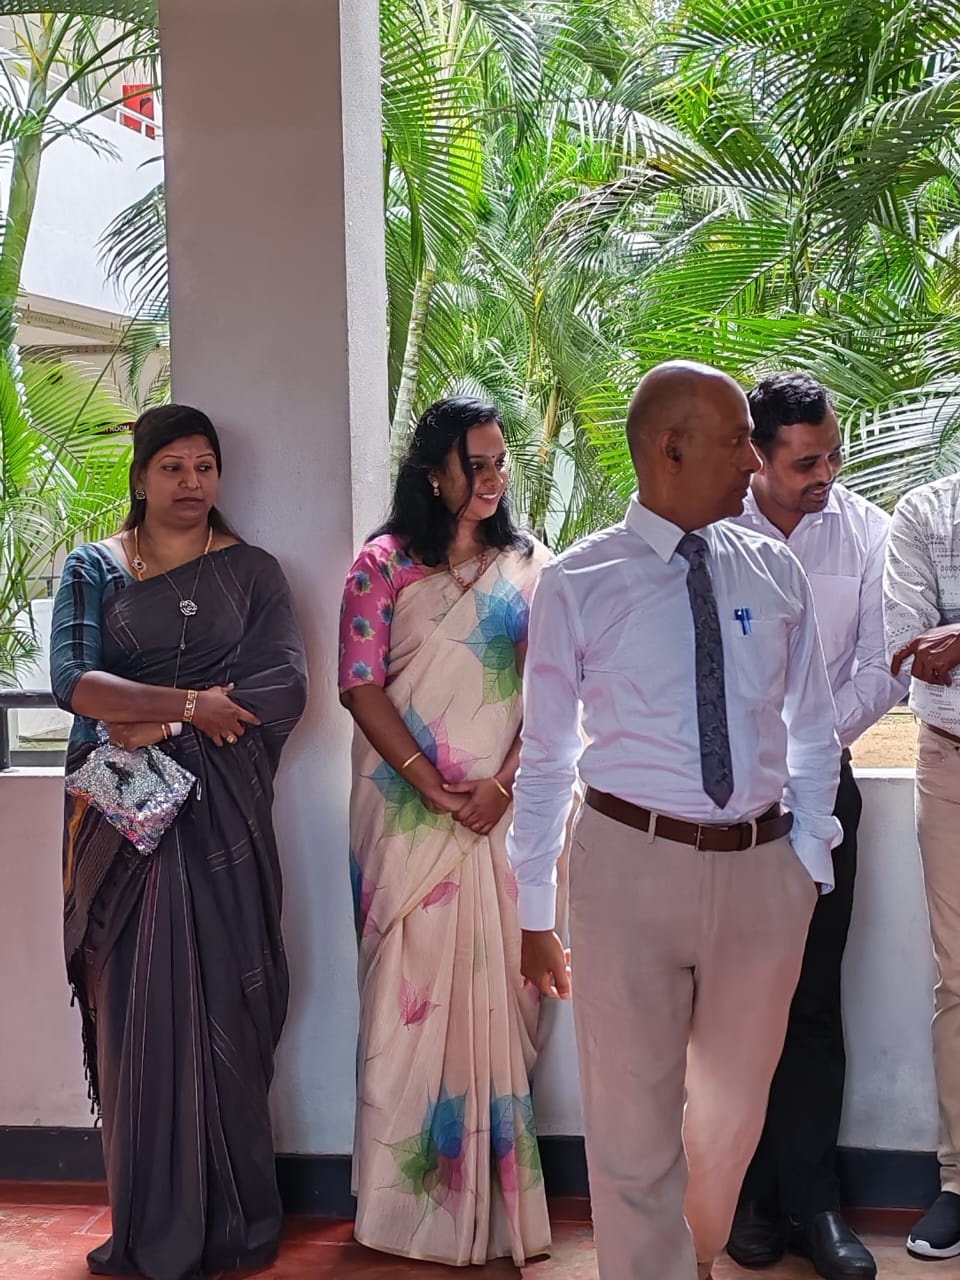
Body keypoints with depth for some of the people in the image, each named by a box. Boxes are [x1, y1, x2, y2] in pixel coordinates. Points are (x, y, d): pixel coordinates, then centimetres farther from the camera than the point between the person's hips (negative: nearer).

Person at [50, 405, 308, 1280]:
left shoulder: (251, 573, 7)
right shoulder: (94, 569, 8)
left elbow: (285, 688, -6)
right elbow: (73, 680, -7)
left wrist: (158, 725, -13)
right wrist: (191, 702, -14)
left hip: (221, 814, -1)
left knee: (222, 1007, 0)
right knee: (134, 1010, 3)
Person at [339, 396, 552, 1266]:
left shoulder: (530, 566, 8)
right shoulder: (383, 565, 2)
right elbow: (361, 687, -4)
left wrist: (504, 783, -10)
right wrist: (433, 787, -12)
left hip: (505, 811, 2)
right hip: (407, 809, -2)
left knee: (497, 989, 4)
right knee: (409, 988, 1)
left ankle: (494, 1193, 15)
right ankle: (414, 1195, 12)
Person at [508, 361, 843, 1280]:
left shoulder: (774, 572, 4)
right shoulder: (576, 584, -5)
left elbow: (811, 733, 10)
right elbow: (545, 757, -1)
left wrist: (811, 860, 4)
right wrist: (535, 911, 1)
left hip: (764, 867, 4)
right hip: (632, 861, -3)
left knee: (734, 1103, 21)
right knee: (634, 1115, 6)